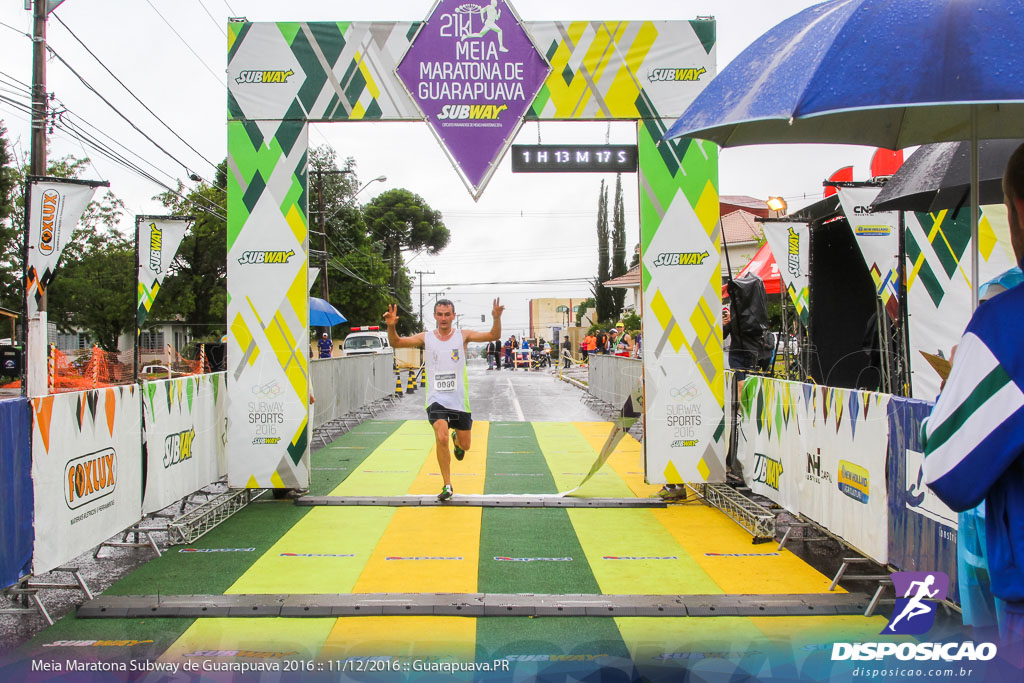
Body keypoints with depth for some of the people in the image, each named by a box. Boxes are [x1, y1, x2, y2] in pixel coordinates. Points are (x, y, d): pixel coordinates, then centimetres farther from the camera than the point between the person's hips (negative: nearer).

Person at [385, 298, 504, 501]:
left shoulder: (462, 336, -1)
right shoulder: (426, 338, 0)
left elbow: (494, 336, -11)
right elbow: (396, 343, -7)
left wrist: (496, 318, -29)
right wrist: (391, 326, -27)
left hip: (459, 400, 1)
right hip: (436, 399, -1)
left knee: (465, 445, 10)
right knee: (441, 438, -21)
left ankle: (456, 440, 50)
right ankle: (447, 486, -5)